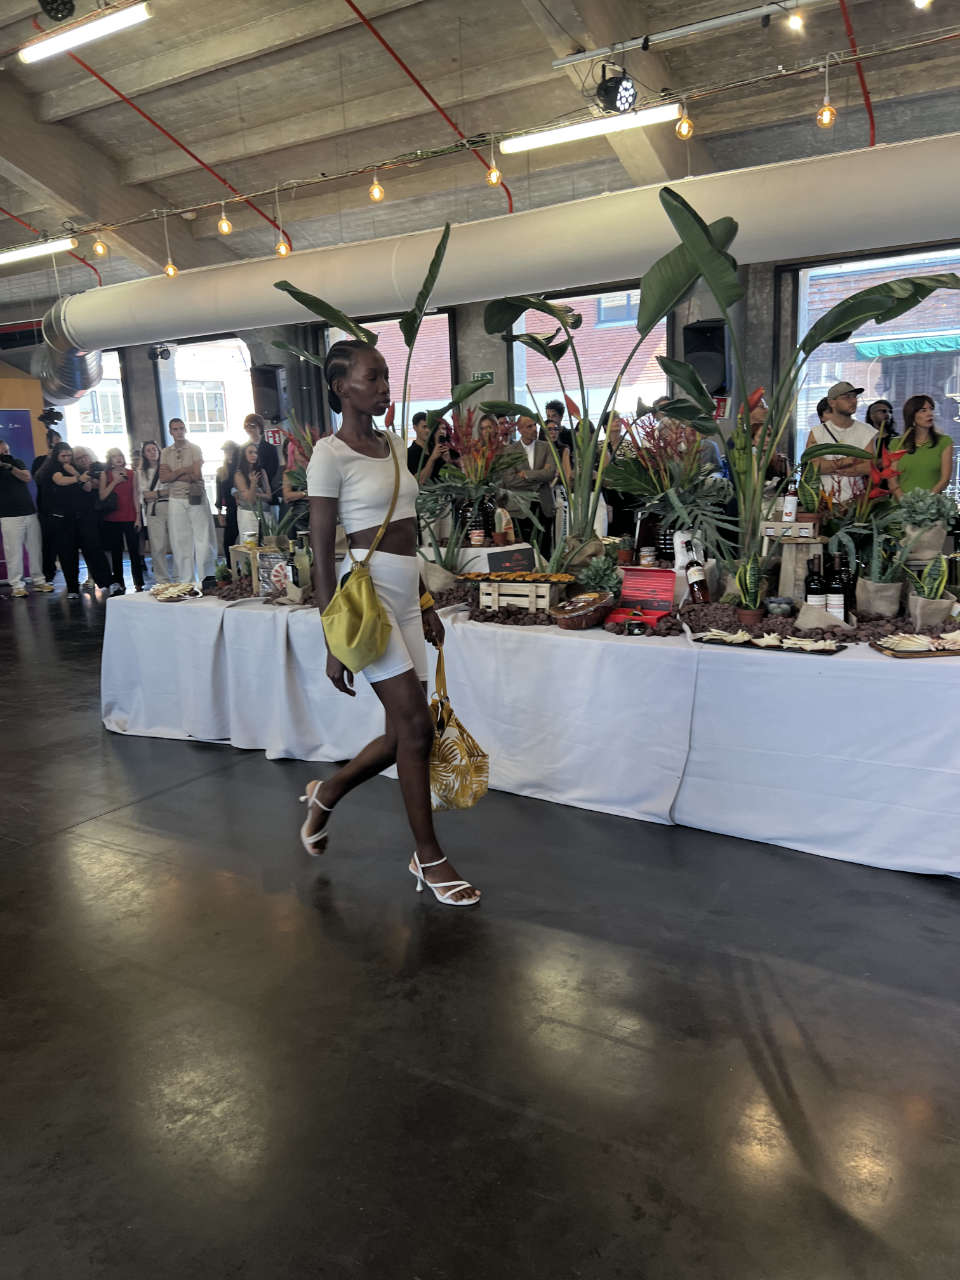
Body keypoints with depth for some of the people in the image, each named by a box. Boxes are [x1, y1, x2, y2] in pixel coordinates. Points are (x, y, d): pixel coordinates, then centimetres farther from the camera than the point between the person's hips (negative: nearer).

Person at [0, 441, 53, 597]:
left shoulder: (18, 462, 13)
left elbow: (27, 478, -4)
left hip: (30, 512, 4)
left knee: (35, 549, 7)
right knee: (14, 552, -6)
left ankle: (38, 581, 17)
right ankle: (16, 585, 0)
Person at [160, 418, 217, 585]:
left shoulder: (194, 449, 3)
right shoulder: (166, 452, 11)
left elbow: (196, 475, -9)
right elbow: (163, 478, -1)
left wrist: (172, 475, -7)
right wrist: (183, 470, -10)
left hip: (196, 497, -2)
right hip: (175, 500, 2)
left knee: (204, 537, -3)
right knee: (180, 541, 3)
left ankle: (207, 576, 4)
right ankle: (184, 582, 7)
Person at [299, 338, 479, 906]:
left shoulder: (393, 444, 14)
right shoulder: (331, 455, -7)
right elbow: (323, 555, -10)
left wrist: (425, 604, 18)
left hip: (405, 593, 8)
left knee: (404, 734, 9)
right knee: (416, 726, -5)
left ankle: (326, 793, 35)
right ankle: (429, 856, 13)